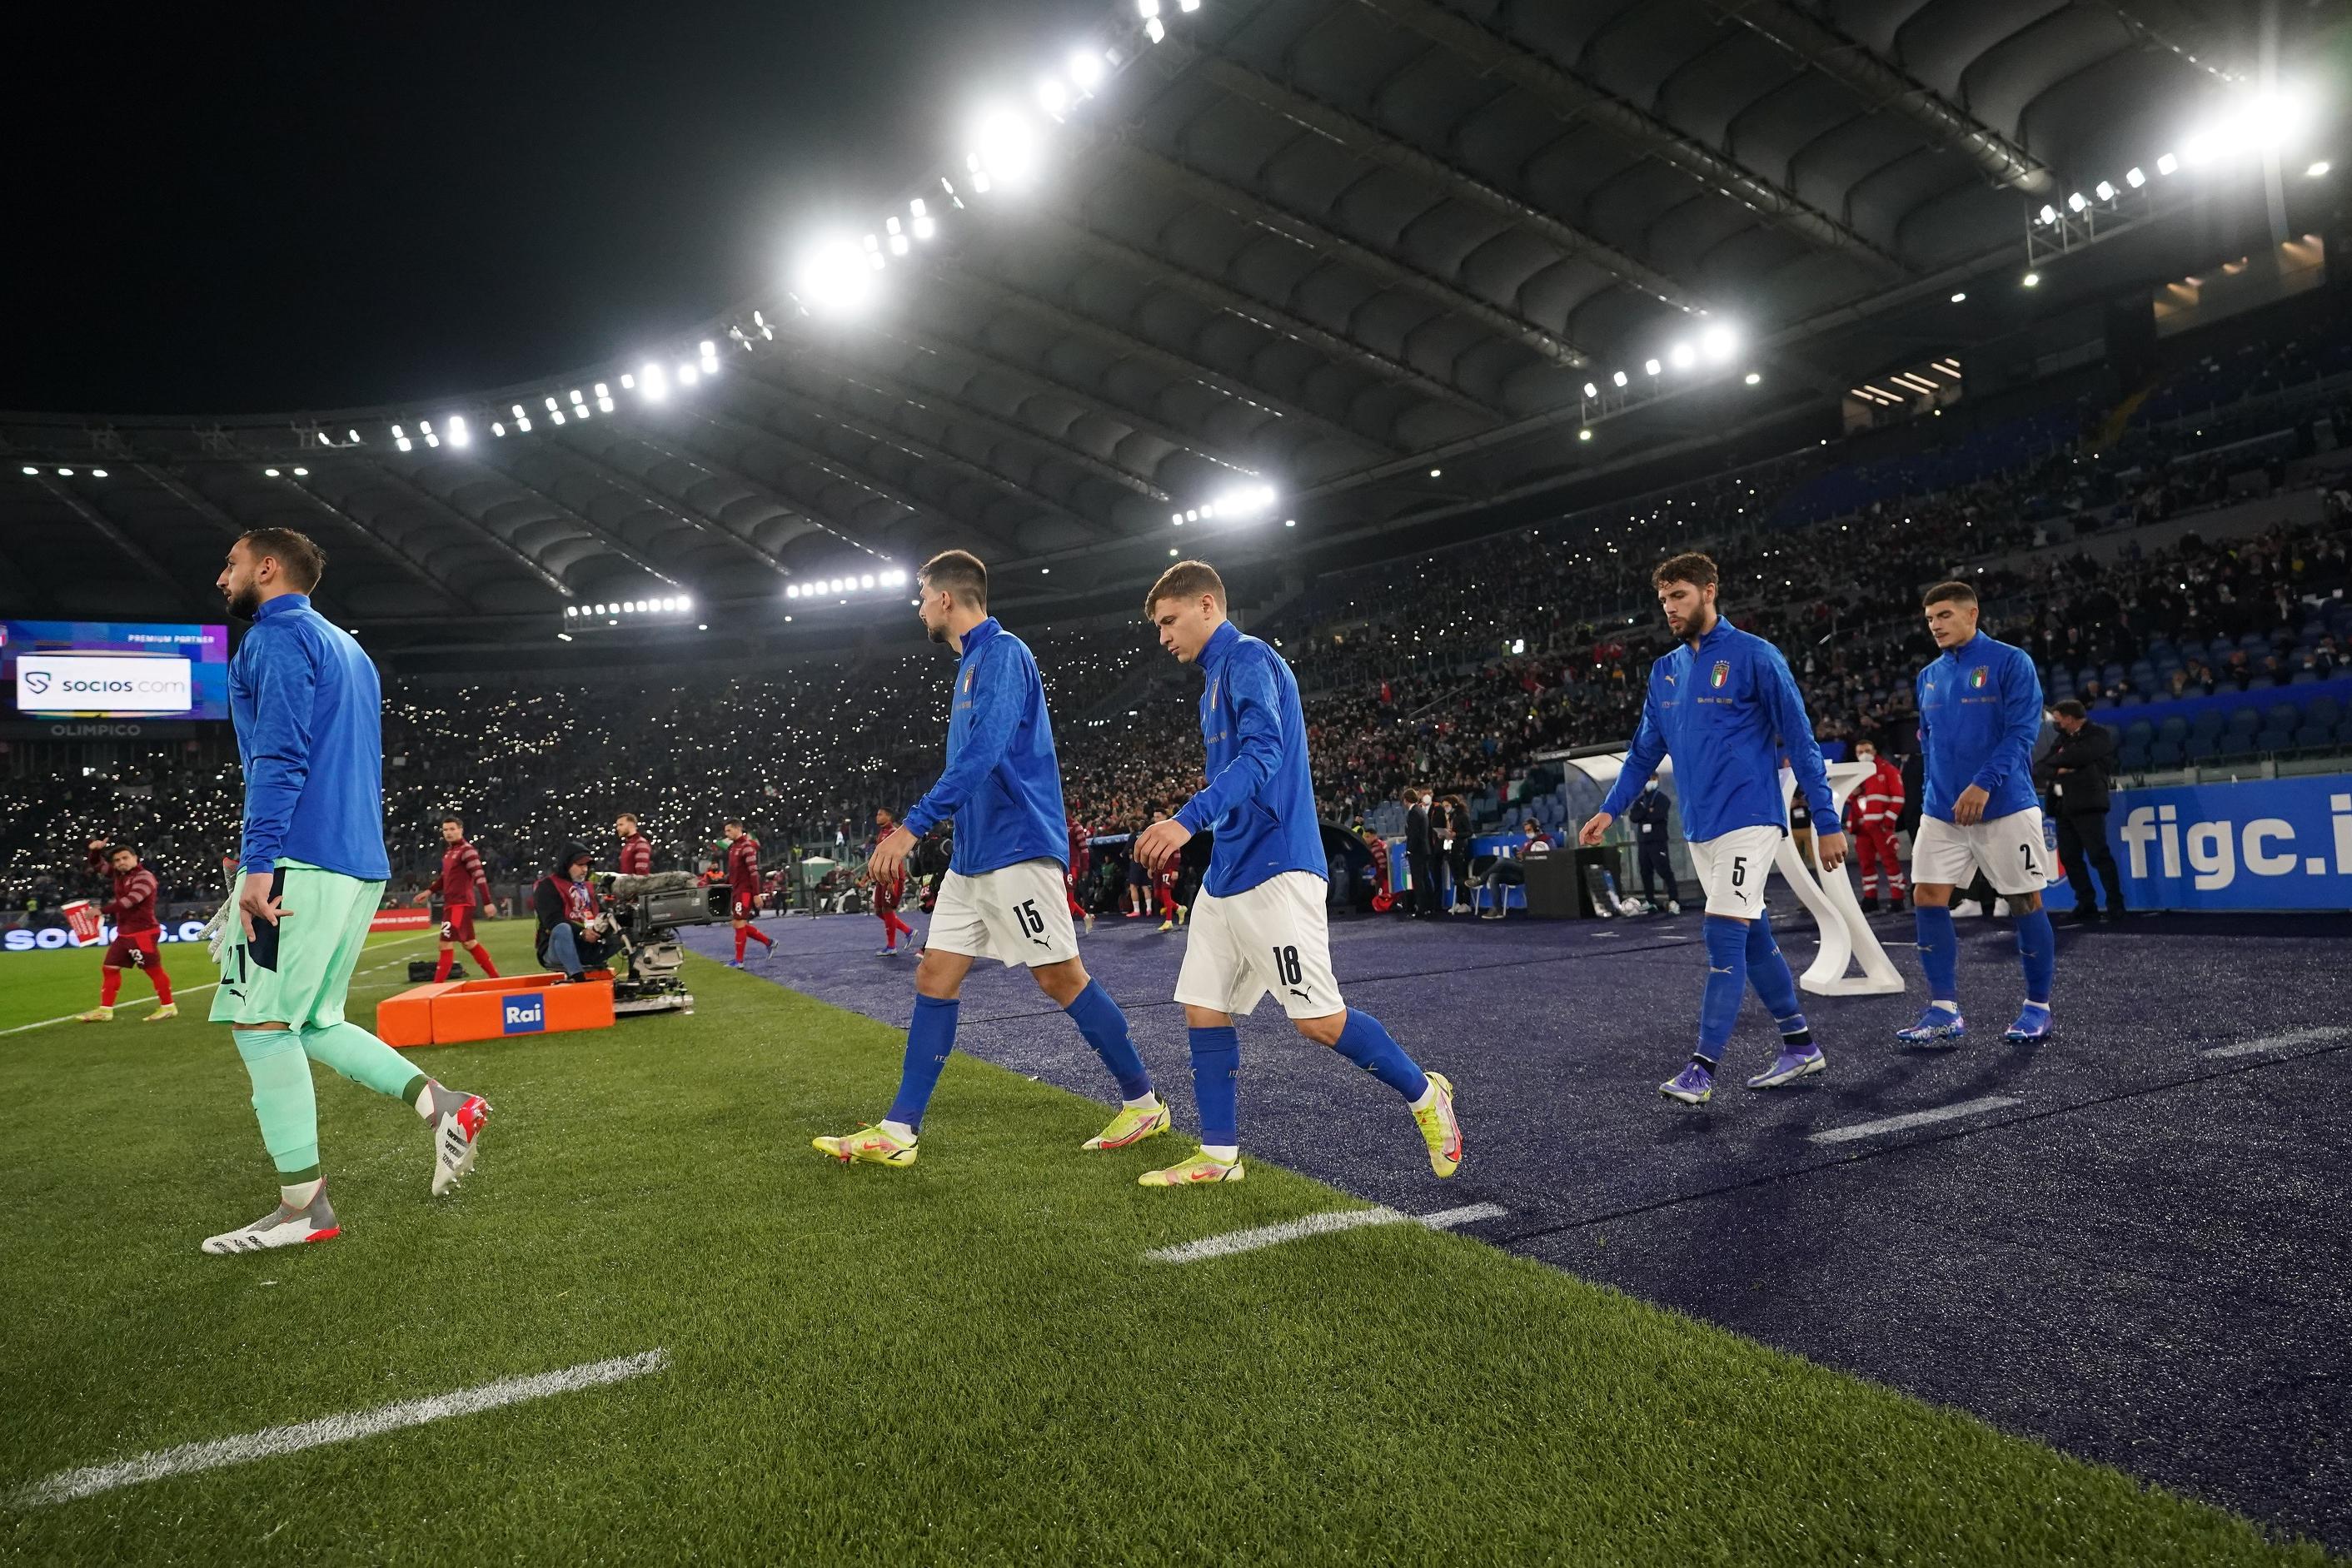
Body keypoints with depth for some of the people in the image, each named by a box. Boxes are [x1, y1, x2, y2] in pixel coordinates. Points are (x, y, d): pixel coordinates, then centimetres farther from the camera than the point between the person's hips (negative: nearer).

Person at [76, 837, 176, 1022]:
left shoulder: (145, 877, -13)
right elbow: (97, 865, 24)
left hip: (142, 933, -9)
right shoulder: (119, 874, 12)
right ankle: (104, 1011, 15)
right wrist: (95, 850, 3)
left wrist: (102, 910, -26)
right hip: (124, 933, 9)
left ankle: (168, 1007, 2)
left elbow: (130, 901, -25)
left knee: (153, 970, -5)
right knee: (109, 968, 9)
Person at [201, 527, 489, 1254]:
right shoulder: (347, 649, 24)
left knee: (261, 1023, -4)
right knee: (313, 1023, 15)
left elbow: (279, 755, -15)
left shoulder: (278, 635, -4)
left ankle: (304, 1206, -1)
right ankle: (441, 1104, 3)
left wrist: (258, 863, -20)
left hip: (299, 860, -9)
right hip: (361, 864, 9)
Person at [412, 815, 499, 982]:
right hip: (451, 903, 10)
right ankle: (495, 977, 24)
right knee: (470, 943, 15)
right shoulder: (449, 851, 15)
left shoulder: (466, 850, -12)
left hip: (461, 904, -10)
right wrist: (429, 891, 17)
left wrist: (487, 902, -22)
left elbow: (479, 877, -18)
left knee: (446, 944, -11)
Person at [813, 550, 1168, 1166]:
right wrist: (922, 826, 24)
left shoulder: (1002, 653, -13)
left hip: (1014, 849, -10)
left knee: (1061, 978, -2)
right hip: (972, 857, 10)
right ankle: (898, 1132, 10)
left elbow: (983, 756, -25)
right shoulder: (972, 662, 17)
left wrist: (913, 826, -28)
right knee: (934, 980, 6)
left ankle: (1143, 1103, 13)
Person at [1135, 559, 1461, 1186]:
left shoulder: (1248, 659, -10)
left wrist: (1188, 818, -36)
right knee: (1203, 1008, 8)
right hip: (1226, 875, 10)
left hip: (1273, 869, -10)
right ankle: (1218, 1155, 17)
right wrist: (1185, 835, 19)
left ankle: (1425, 1094, 15)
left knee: (1318, 1018, -7)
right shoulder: (1217, 677, 19)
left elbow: (1263, 754, -25)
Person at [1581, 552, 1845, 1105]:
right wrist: (1610, 809, 11)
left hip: (1748, 820, -7)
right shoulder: (1665, 671, 12)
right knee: (1752, 938, 12)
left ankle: (1702, 1069, -9)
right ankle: (1800, 1046, 25)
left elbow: (1800, 742, -7)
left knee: (1724, 937, -11)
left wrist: (1827, 821, -8)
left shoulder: (1755, 656, -7)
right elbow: (1644, 751, 20)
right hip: (1699, 828, 7)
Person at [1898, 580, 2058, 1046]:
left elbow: (2023, 730, -14)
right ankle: (1945, 1013, 1)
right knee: (1927, 898, -4)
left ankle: (2038, 1007, 18)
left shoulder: (2010, 662, -5)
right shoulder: (1929, 676, 12)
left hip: (2005, 807, -5)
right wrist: (1935, 791, 14)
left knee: (2026, 903, 3)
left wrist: (1984, 784, -23)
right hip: (1941, 811, 5)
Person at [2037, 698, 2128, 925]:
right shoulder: (2063, 738, 20)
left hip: (2088, 803, -7)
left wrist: (2056, 760, 0)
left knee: (2099, 855, -11)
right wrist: (2058, 770, -9)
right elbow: (2044, 768, 12)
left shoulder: (2099, 734, 1)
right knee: (2069, 857, 4)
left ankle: (2115, 905, -7)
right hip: (2064, 805, 7)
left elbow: (2078, 756, -17)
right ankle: (2086, 904, 10)